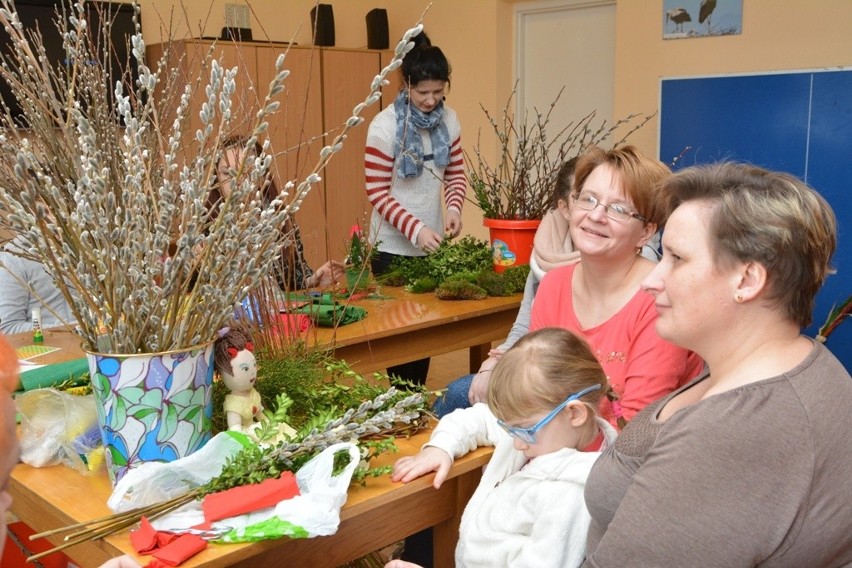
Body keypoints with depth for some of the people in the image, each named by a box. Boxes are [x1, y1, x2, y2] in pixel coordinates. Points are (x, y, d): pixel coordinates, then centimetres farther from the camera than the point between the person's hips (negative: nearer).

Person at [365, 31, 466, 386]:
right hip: (393, 245, -5)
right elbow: (378, 193, -16)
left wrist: (454, 209, -12)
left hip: (432, 241, 5)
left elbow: (455, 173, 8)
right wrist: (415, 229, -26)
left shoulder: (448, 120, -1)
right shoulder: (384, 126, -15)